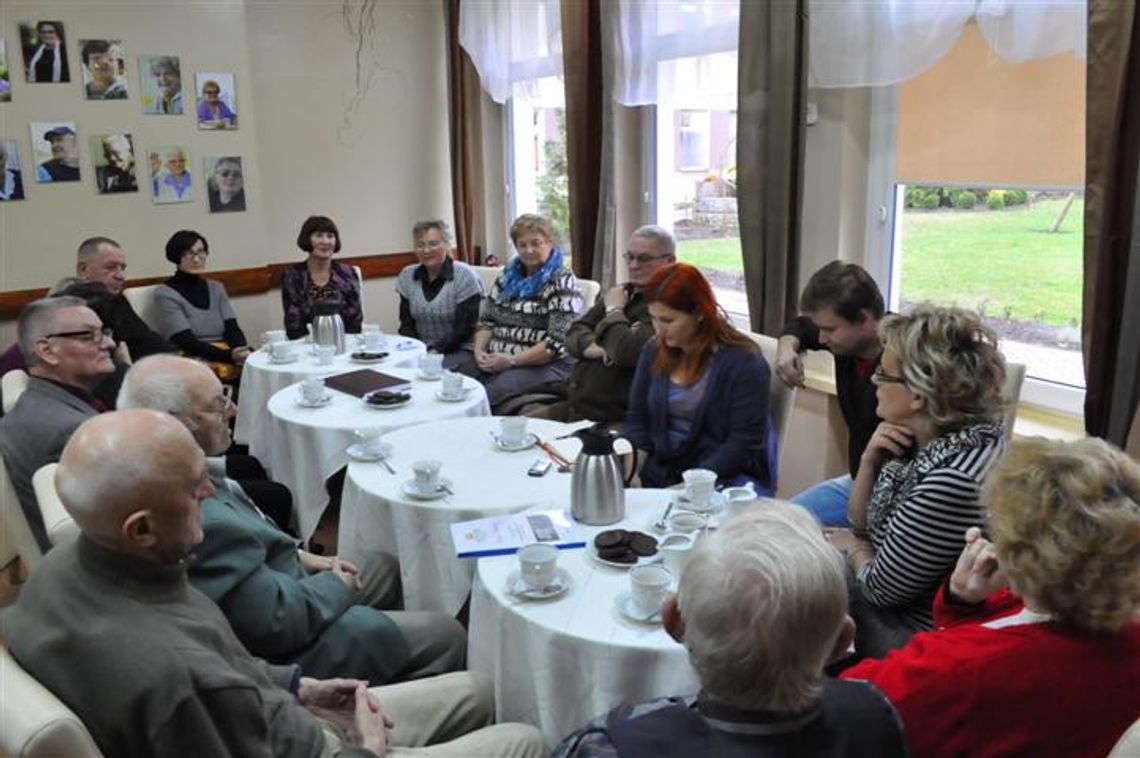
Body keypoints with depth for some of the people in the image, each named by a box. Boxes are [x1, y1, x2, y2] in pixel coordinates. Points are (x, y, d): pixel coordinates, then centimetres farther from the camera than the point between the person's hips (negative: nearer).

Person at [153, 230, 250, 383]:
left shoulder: (216, 288, 18)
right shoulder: (165, 294, 1)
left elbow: (232, 328, 7)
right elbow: (186, 342, -10)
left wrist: (244, 352, -17)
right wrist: (230, 355, -25)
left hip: (227, 354, 5)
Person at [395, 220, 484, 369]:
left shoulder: (465, 276, -6)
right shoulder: (407, 276, 9)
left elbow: (464, 330, -10)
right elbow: (406, 324, 9)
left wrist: (435, 351, -19)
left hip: (459, 350, -5)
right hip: (419, 350, 5)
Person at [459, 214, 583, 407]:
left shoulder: (562, 283, -4)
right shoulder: (508, 276, 15)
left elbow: (557, 342, -12)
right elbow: (487, 321, 18)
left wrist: (511, 360, -16)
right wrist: (479, 350, -2)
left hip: (545, 365, -6)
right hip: (494, 361, 6)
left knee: (488, 395, -32)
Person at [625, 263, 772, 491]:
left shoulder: (743, 360, -9)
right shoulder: (653, 351, 9)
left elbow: (744, 442, -12)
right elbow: (637, 419, 14)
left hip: (725, 481, -4)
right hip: (658, 477, 5)